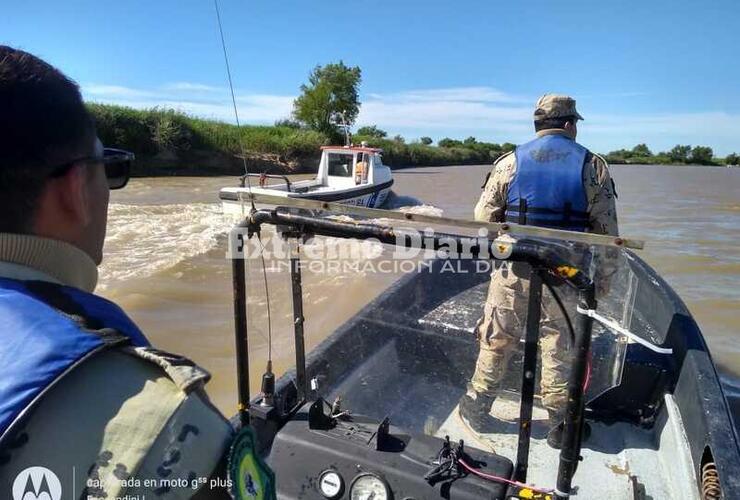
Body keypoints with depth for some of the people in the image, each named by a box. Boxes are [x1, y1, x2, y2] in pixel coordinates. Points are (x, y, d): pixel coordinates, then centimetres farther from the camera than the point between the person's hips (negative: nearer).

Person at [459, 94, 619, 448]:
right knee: (560, 350, 14)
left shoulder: (511, 161, 0)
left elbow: (483, 219, 0)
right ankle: (561, 424, 28)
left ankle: (476, 408, 28)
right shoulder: (592, 166, 0)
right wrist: (604, 276, 10)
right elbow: (607, 230, 0)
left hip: (513, 273, 0)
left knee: (496, 344, 14)